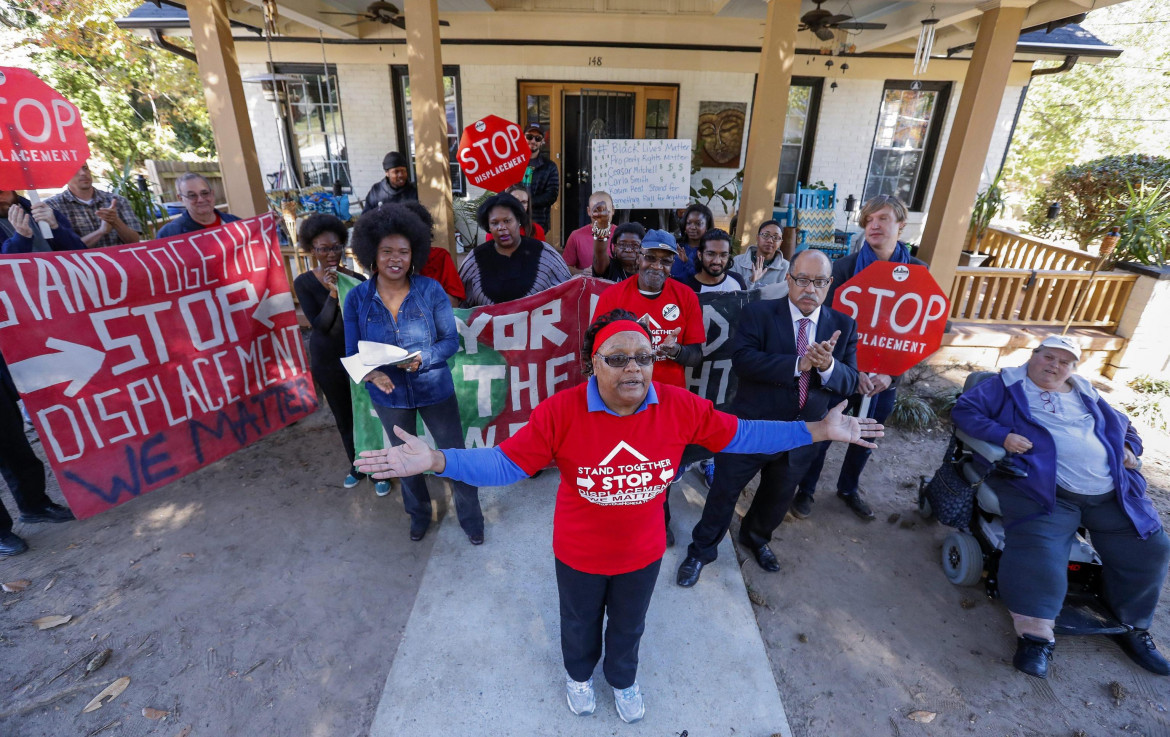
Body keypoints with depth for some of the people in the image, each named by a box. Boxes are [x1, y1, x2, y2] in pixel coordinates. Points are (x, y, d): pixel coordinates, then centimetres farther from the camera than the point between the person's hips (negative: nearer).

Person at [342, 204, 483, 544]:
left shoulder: (431, 290, -13)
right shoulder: (357, 298, -9)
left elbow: (451, 340, -11)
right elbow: (352, 352, -4)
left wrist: (422, 358, -29)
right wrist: (371, 374, -26)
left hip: (435, 390, -2)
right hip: (389, 395, 2)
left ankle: (471, 517, 34)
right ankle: (419, 513, 49)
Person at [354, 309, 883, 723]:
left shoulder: (681, 407, -21)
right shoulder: (561, 411, -29)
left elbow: (739, 435, -9)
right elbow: (506, 463, -23)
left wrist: (818, 431, -11)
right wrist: (435, 460, -36)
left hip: (643, 553, 2)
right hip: (580, 554, -1)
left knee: (629, 624, 31)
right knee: (580, 622, 30)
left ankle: (622, 680, 67)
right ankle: (579, 674, 67)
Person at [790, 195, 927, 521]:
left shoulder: (917, 271, -2)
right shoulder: (845, 266, -9)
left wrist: (891, 373, -13)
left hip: (886, 375, 3)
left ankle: (849, 488, 43)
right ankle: (805, 490, 29)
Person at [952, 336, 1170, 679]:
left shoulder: (1086, 394, 24)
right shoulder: (1008, 386, 7)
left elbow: (1123, 426, 36)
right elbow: (965, 409, -3)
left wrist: (1129, 448, 14)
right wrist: (1001, 434, -16)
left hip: (1113, 494, 7)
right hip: (1047, 492, -7)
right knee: (1039, 550, -27)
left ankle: (1133, 626, 23)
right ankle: (1036, 634, -17)